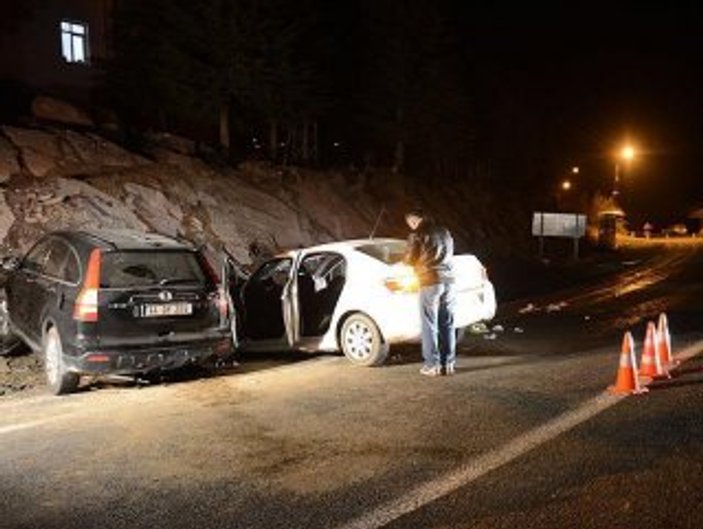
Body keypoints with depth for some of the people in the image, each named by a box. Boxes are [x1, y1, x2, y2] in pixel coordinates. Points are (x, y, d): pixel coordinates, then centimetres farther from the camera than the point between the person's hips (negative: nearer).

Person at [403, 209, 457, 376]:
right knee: (447, 324, 9)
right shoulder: (444, 232, 16)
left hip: (431, 281, -6)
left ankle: (432, 364, 2)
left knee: (430, 325, 1)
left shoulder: (417, 234, -4)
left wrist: (404, 259, 18)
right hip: (448, 279, 6)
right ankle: (448, 363, 11)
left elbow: (410, 259, -3)